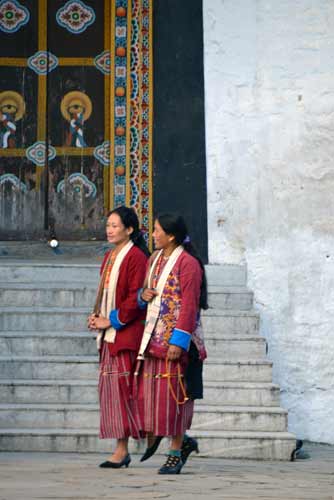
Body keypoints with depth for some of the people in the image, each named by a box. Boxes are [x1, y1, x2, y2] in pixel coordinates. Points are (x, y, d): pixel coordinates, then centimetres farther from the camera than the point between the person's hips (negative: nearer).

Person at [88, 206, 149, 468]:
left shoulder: (136, 257, -10)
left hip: (126, 333, -9)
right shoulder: (109, 257, 17)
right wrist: (97, 316, 6)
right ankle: (121, 449, 12)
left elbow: (136, 297, -16)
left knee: (120, 385, -11)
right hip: (108, 333, 9)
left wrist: (112, 320, -14)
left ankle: (122, 449, -8)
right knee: (108, 386, 7)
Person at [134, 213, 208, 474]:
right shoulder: (155, 258, 15)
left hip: (175, 339, -8)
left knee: (173, 394, -4)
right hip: (153, 337, 8)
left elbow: (189, 306, -15)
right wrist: (143, 294, 1)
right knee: (148, 391, 6)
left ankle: (176, 452, 6)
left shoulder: (188, 263, -11)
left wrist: (178, 340, -21)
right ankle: (183, 441, 21)